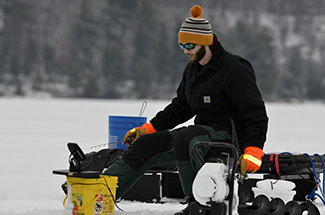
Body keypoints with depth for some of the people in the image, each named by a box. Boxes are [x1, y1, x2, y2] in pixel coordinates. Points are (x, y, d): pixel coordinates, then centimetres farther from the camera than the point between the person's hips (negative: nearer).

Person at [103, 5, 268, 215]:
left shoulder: (234, 70, -14)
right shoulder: (193, 69, 13)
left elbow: (255, 112, -17)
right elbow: (180, 107, 24)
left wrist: (254, 150, -29)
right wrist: (147, 128, 17)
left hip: (228, 132, -9)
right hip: (203, 130, 9)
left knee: (183, 139, -35)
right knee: (145, 145, -2)